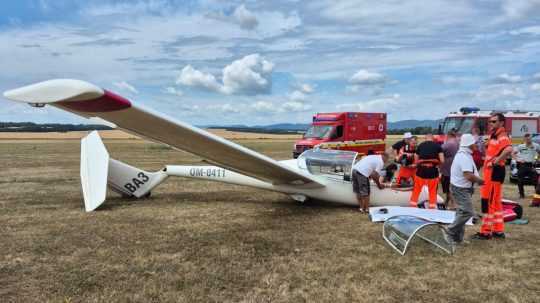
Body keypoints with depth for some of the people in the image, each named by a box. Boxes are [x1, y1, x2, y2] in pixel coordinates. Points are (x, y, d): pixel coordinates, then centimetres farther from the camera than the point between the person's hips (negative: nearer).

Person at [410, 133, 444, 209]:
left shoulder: (420, 145, 9)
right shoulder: (437, 146, 5)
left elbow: (416, 161, 8)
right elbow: (442, 161, -3)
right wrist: (436, 163, 16)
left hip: (421, 171, 1)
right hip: (433, 171, -1)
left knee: (416, 190, 14)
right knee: (433, 192, 13)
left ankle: (413, 205, 20)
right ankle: (432, 206, 17)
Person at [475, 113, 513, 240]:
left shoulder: (502, 136, -15)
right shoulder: (494, 135, 15)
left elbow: (508, 149, -36)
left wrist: (496, 161, -27)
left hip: (495, 172, -10)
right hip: (490, 172, 10)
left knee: (488, 202, -5)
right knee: (495, 202, 14)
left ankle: (485, 232, 2)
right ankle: (498, 230, 22)